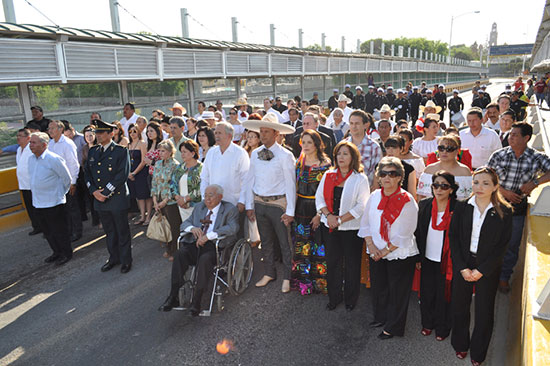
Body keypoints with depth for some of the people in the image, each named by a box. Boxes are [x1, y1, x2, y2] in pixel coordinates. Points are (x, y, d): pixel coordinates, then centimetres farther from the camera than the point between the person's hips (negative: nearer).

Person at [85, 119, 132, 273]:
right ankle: (113, 258, 31)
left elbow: (122, 175, -15)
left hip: (117, 198, -5)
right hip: (99, 198, 5)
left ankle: (126, 260, 19)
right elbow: (87, 172, 11)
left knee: (122, 231, 5)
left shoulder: (121, 151, -8)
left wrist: (106, 192, -15)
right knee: (109, 231, 16)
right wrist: (94, 191, -4)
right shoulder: (93, 151, 11)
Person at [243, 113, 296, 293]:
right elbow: (250, 180, 9)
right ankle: (269, 273, 33)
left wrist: (290, 211, -13)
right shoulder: (255, 154, 5)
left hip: (278, 203, -5)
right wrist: (249, 205, 6)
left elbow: (290, 184, -10)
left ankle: (287, 277, 22)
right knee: (265, 241, 17)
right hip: (259, 203, 5)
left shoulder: (285, 155, -10)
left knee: (284, 242, 5)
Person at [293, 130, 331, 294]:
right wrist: (292, 210, 5)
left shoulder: (325, 164, -7)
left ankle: (319, 281, 18)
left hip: (318, 209, -4)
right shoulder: (299, 162, 8)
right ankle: (303, 280, 24)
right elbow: (295, 187, 11)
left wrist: (319, 214, -15)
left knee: (318, 245, 2)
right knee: (301, 245, 9)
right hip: (301, 208, 5)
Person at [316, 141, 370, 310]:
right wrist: (328, 215, -12)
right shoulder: (328, 175, 5)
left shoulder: (360, 179, -7)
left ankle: (350, 299, 28)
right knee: (332, 262, 12)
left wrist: (340, 219, -16)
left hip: (352, 228, -3)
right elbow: (319, 197, 4)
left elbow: (362, 206, -12)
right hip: (329, 226, 4)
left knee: (351, 264, 9)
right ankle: (334, 297, 30)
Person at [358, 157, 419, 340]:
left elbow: (404, 235, -15)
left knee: (397, 291, 9)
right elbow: (365, 223, 6)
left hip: (400, 255, -5)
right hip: (376, 253, 5)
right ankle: (381, 317, 42)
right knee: (378, 287, 19)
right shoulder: (374, 196, 1)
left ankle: (393, 327, 28)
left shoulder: (407, 201, -14)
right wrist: (371, 245, -6)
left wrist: (385, 251, -13)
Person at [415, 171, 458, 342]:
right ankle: (427, 323, 38)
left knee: (444, 295, 12)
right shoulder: (424, 205, -3)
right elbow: (418, 233, 4)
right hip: (428, 259, 3)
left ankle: (442, 328, 34)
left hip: (446, 261, -3)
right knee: (426, 293, 16)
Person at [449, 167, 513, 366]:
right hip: (462, 265, 1)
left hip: (488, 269, -1)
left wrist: (481, 271, -12)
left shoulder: (504, 212, -7)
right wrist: (462, 268, -9)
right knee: (459, 307, 12)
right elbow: (453, 238, -3)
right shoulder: (461, 207, -4)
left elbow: (502, 245, -7)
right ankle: (460, 345, 36)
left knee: (484, 312, 11)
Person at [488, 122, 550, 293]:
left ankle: (504, 277, 30)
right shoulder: (498, 155, -4)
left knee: (512, 245, 10)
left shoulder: (536, 158, -5)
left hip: (518, 208, 0)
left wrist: (534, 182, -21)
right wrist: (505, 192, -12)